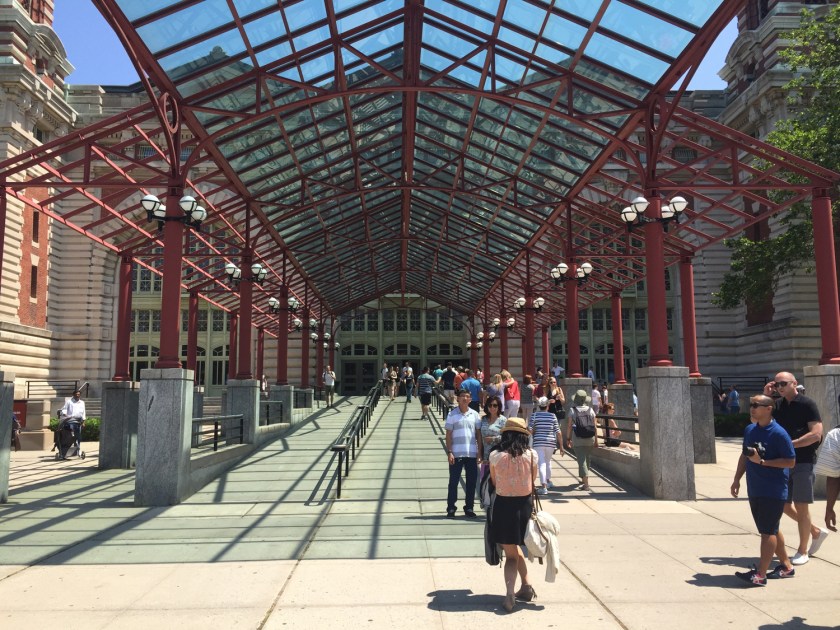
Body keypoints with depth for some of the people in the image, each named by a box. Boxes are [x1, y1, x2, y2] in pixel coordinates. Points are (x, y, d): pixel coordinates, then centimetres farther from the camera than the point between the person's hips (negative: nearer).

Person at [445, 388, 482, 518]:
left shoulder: (474, 414, 6)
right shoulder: (452, 414, 0)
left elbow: (478, 434, 8)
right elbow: (448, 435, 0)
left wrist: (480, 452, 3)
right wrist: (449, 452, -7)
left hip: (472, 453, 2)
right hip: (456, 453, -2)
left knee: (471, 481, 7)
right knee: (453, 481, 3)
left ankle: (469, 508, 19)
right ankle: (451, 508, 11)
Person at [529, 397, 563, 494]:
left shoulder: (534, 415, -2)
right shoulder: (552, 416, 3)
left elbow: (530, 430, -8)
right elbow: (558, 432, 1)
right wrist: (561, 446, 6)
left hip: (538, 443, -2)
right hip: (550, 443, 3)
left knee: (542, 464, -5)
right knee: (548, 461, 25)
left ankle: (543, 487, -13)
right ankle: (548, 481, 38)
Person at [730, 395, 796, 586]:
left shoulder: (778, 433, -15)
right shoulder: (749, 430, 7)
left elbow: (790, 461, -16)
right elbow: (744, 456, 17)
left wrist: (762, 462, -22)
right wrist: (737, 479, 13)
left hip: (773, 492, -8)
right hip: (755, 490, 8)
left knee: (768, 531, -3)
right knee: (770, 530, 17)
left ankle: (760, 574, -1)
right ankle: (786, 566, 32)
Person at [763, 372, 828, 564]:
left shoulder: (807, 404, -9)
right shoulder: (777, 405, 9)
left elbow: (816, 434, -16)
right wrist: (765, 397, -2)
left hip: (803, 462, -6)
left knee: (801, 506, 0)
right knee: (784, 505, 11)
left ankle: (803, 551, 13)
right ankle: (816, 532, 32)